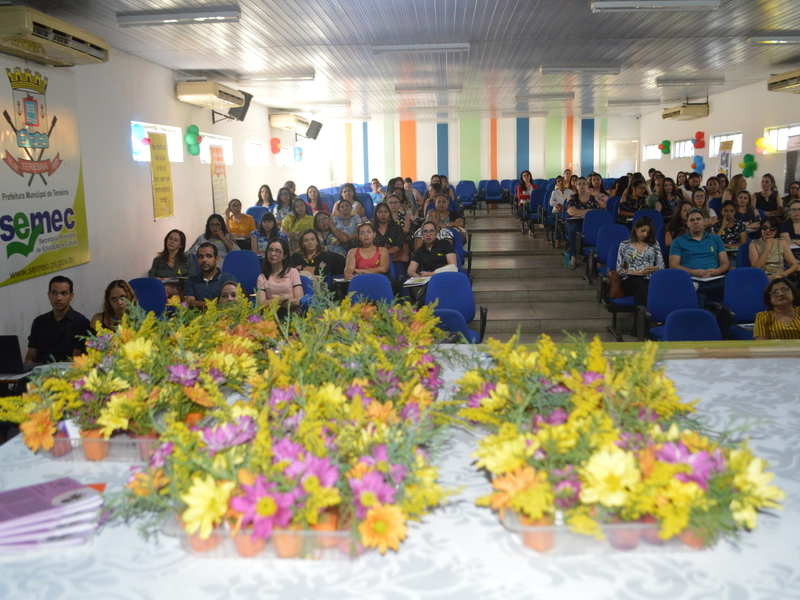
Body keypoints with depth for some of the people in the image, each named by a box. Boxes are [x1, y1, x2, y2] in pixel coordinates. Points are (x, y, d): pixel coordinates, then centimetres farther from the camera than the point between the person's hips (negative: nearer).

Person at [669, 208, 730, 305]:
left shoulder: (716, 239, 25)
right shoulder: (678, 242, 18)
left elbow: (725, 263, 18)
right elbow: (673, 265, 6)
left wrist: (716, 271, -6)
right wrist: (694, 272, -10)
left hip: (715, 279, 3)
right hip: (692, 280, -3)